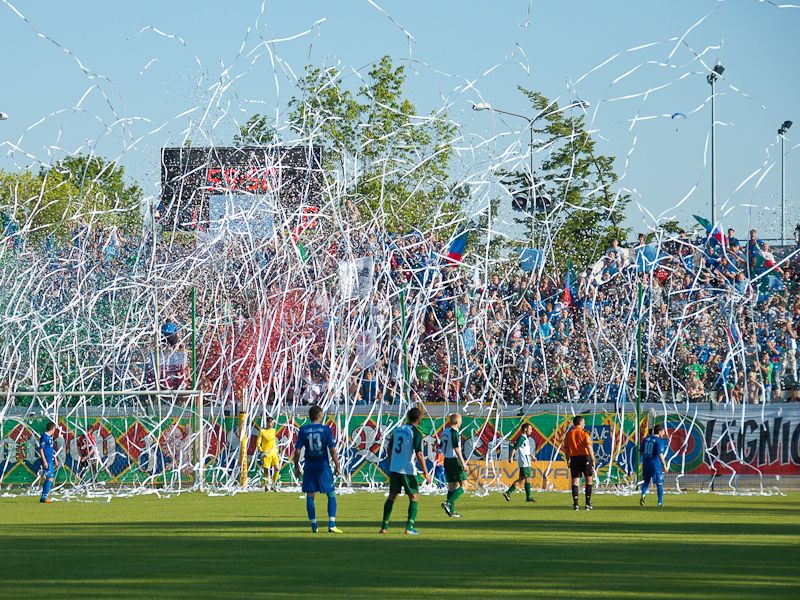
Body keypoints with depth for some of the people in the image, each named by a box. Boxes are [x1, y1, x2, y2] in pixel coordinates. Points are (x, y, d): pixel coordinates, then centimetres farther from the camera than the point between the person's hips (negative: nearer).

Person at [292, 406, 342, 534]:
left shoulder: (303, 430, 0)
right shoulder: (326, 429, -4)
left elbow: (297, 450, -2)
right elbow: (332, 450, -7)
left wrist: (296, 466, 7)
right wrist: (337, 466, 3)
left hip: (309, 467, 2)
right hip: (323, 466, -2)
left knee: (310, 496, 8)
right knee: (331, 495, 6)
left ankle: (314, 526, 6)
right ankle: (331, 525, -4)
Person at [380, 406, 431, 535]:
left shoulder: (397, 430, 9)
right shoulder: (416, 433, -11)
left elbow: (390, 448, 15)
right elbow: (419, 454, -16)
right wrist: (425, 472, -11)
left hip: (394, 469, 6)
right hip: (408, 470, -6)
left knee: (392, 496, 14)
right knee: (414, 498, 4)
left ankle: (384, 526, 11)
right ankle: (409, 527, -6)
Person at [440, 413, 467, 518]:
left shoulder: (444, 432, 12)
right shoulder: (454, 432, -14)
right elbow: (456, 448, -19)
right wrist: (463, 462, -15)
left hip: (447, 460, 9)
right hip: (454, 460, -9)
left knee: (452, 485, 12)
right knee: (463, 485, -3)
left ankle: (451, 510, 11)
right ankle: (448, 502, -17)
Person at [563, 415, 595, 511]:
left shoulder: (569, 434, 7)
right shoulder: (584, 433, -5)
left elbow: (565, 448, 9)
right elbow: (589, 447, -13)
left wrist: (568, 460, 20)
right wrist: (593, 460, -12)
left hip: (574, 459, 3)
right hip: (585, 457, -3)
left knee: (575, 481, 4)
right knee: (588, 480, 9)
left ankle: (575, 504, -3)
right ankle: (588, 504, 7)